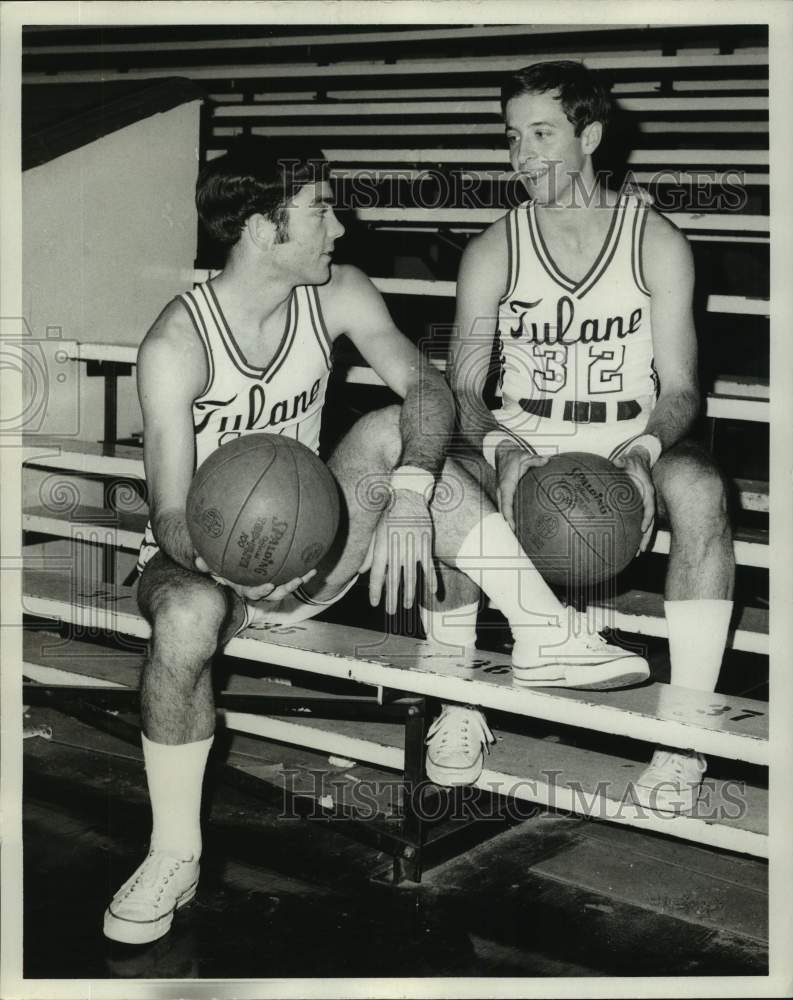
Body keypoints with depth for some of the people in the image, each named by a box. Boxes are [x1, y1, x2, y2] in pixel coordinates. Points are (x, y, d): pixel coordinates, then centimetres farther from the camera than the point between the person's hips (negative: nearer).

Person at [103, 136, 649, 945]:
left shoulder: (337, 295, -7)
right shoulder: (175, 346, -20)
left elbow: (426, 387, -18)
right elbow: (170, 517, -22)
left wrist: (409, 497, -37)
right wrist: (226, 561, -44)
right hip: (199, 556, -3)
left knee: (387, 432, -21)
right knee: (191, 615, -39)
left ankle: (541, 636, -23)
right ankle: (174, 856, -21)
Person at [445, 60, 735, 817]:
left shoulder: (656, 243, -2)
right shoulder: (493, 252, 2)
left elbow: (680, 389, -4)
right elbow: (463, 390, -1)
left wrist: (644, 449, -26)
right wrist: (500, 448, -24)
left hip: (631, 449, -1)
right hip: (525, 451, 2)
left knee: (699, 486, -35)